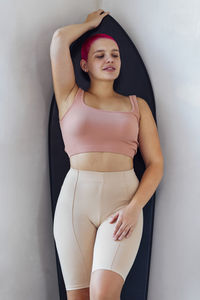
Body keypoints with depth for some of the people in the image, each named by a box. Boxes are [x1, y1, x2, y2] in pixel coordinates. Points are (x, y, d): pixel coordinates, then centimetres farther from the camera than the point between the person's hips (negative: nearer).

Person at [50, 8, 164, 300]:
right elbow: (59, 38, 2)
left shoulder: (138, 105, 13)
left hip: (123, 200, 0)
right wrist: (90, 23, 21)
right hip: (75, 201, 1)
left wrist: (134, 208, -8)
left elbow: (155, 163, 7)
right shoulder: (70, 98, 12)